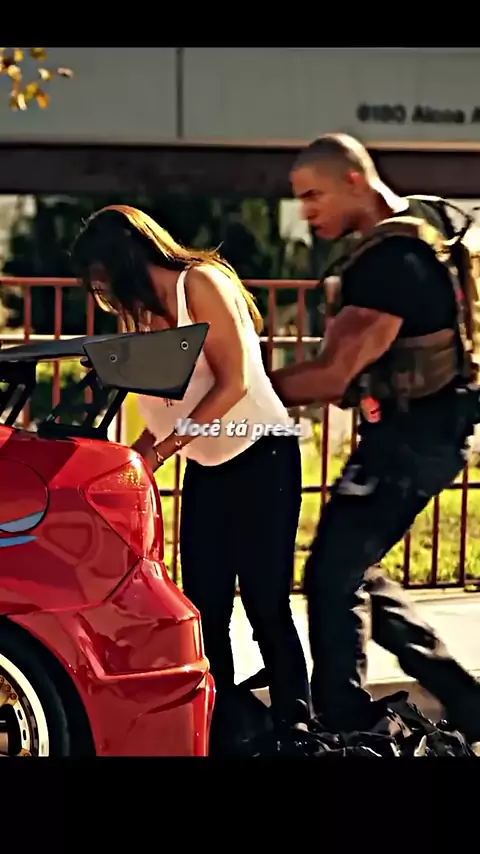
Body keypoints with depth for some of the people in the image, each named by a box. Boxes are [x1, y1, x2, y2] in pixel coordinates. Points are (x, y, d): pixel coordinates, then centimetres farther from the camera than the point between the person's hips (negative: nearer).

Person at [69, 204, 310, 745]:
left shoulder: (200, 283, -9)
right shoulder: (144, 315, 12)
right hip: (205, 469, 8)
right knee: (205, 612, 5)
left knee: (267, 607, -8)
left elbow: (234, 382, -15)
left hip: (261, 457, -8)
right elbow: (165, 412, 13)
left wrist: (166, 448, -17)